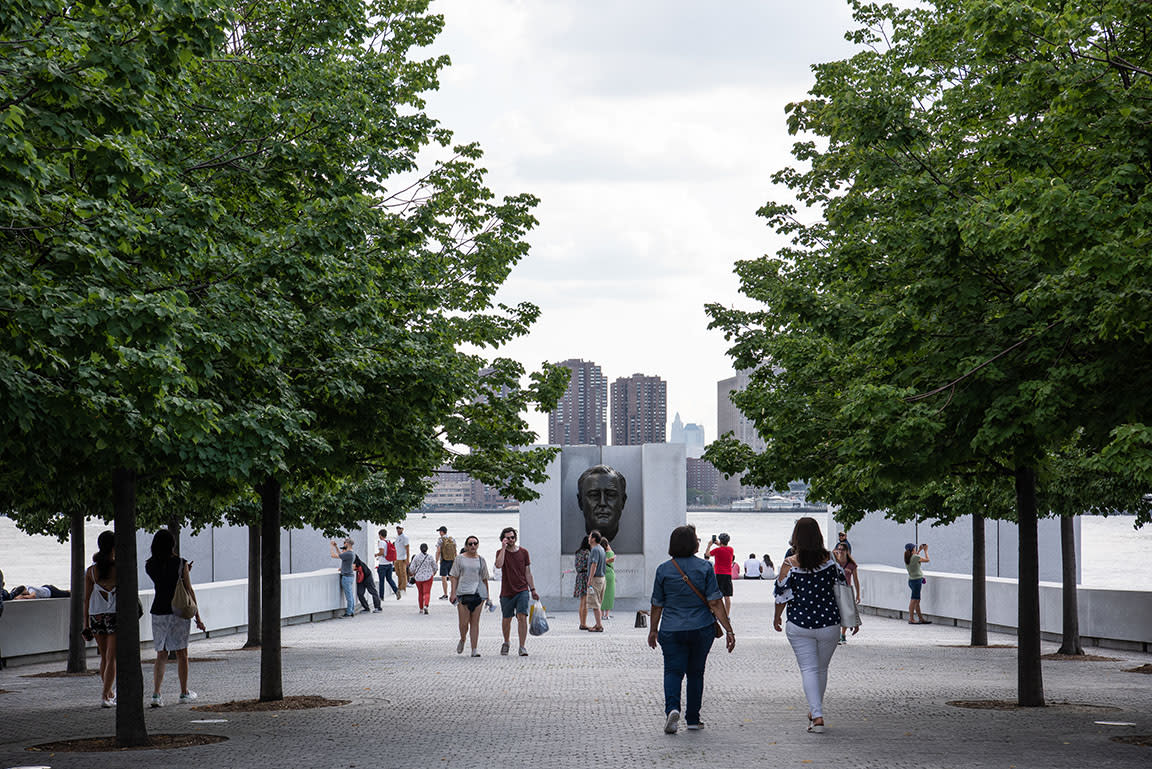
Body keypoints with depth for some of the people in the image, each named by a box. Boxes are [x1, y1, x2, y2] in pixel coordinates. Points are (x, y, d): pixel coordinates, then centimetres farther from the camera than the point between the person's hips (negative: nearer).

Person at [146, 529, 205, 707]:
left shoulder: (149, 565, 2)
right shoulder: (181, 564, -7)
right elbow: (189, 590, -4)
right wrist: (197, 617, 1)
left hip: (158, 612, 3)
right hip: (179, 612, -3)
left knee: (161, 655, 8)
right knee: (182, 654, 9)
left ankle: (156, 694, -5)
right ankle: (184, 693, 16)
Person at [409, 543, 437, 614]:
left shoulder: (416, 558, -5)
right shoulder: (430, 557, -4)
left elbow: (412, 569, -6)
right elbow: (435, 567, 5)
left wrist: (413, 575, 13)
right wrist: (433, 574, 24)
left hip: (418, 578, 1)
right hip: (428, 577, -1)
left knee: (420, 593, 15)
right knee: (427, 593, -2)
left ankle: (421, 609, 22)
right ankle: (426, 605, -27)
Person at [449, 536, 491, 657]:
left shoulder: (481, 560, 12)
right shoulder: (459, 559, 5)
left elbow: (484, 578, 17)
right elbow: (454, 576, 4)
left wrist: (487, 596, 15)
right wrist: (453, 592, -6)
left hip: (478, 593, 2)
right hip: (463, 593, -2)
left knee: (475, 622, -1)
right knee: (464, 622, -6)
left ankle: (474, 649, 0)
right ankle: (462, 640, 23)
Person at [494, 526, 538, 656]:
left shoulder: (523, 552, 5)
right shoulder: (501, 552, 0)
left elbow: (528, 573, 9)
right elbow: (498, 565, -22)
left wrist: (533, 590, 6)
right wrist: (504, 548, -20)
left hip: (522, 591, 0)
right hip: (507, 592, 0)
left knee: (522, 617, -14)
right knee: (506, 619, 12)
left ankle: (522, 647, -14)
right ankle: (506, 643, 36)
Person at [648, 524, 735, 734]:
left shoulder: (663, 570, -2)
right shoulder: (704, 568, -5)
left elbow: (657, 605, 5)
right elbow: (715, 603, -8)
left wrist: (653, 630, 18)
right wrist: (728, 630, -6)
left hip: (671, 630, 0)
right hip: (702, 629, 0)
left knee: (673, 671, 0)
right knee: (695, 672, 13)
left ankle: (672, 707, -25)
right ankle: (693, 719, 18)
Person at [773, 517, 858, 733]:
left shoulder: (789, 564, -10)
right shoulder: (829, 560, -5)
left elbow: (782, 595, -6)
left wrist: (777, 617, 13)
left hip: (800, 626, -2)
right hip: (829, 624, 2)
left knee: (808, 669, 2)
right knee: (822, 668, 18)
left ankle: (817, 715, -13)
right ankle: (815, 711, 32)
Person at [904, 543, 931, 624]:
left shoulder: (907, 558, 8)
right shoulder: (915, 557, -14)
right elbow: (927, 560, -4)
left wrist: (919, 550, 28)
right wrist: (925, 551, 9)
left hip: (911, 580, 8)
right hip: (916, 580, -8)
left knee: (917, 601, 13)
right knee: (914, 600, -7)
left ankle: (921, 619, 18)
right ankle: (911, 619, -7)